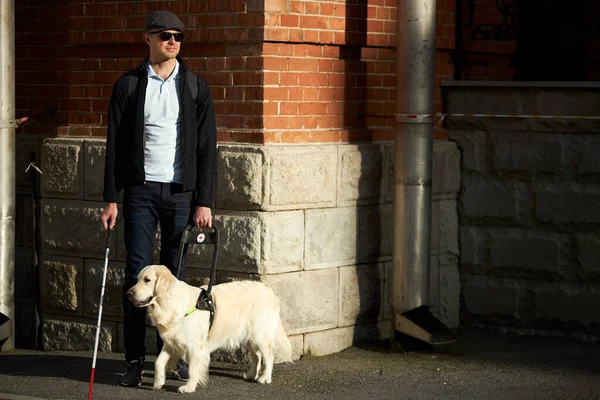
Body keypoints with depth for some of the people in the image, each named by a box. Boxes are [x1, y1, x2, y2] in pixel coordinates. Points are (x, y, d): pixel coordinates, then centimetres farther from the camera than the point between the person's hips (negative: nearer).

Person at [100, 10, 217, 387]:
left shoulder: (196, 86, 6)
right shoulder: (128, 85, 5)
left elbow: (207, 147, 4)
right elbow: (115, 144, 5)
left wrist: (204, 201, -3)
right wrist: (111, 199, -1)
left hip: (182, 192, 1)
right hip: (141, 190, -1)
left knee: (175, 274, 4)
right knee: (137, 273, -3)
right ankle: (135, 359, 2)